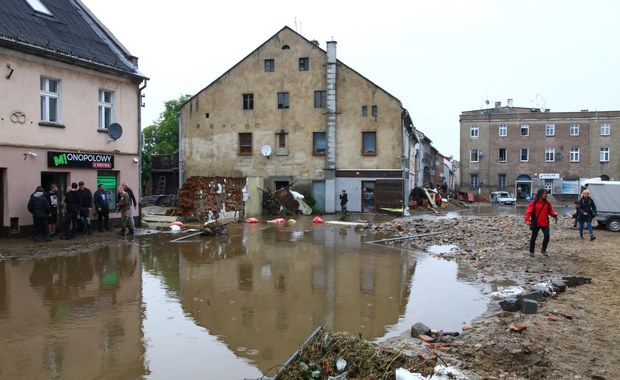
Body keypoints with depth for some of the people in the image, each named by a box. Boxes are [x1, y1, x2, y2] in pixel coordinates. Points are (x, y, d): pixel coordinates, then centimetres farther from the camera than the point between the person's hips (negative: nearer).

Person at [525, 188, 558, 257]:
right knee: (533, 237, 6)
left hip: (545, 223, 3)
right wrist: (527, 219, -24)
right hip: (535, 223, -3)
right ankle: (531, 251, 18)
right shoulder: (534, 202, -7)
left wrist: (554, 214, -12)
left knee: (547, 236, -7)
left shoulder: (547, 202, 5)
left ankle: (543, 250, 12)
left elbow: (550, 211, 10)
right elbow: (528, 211, -11)